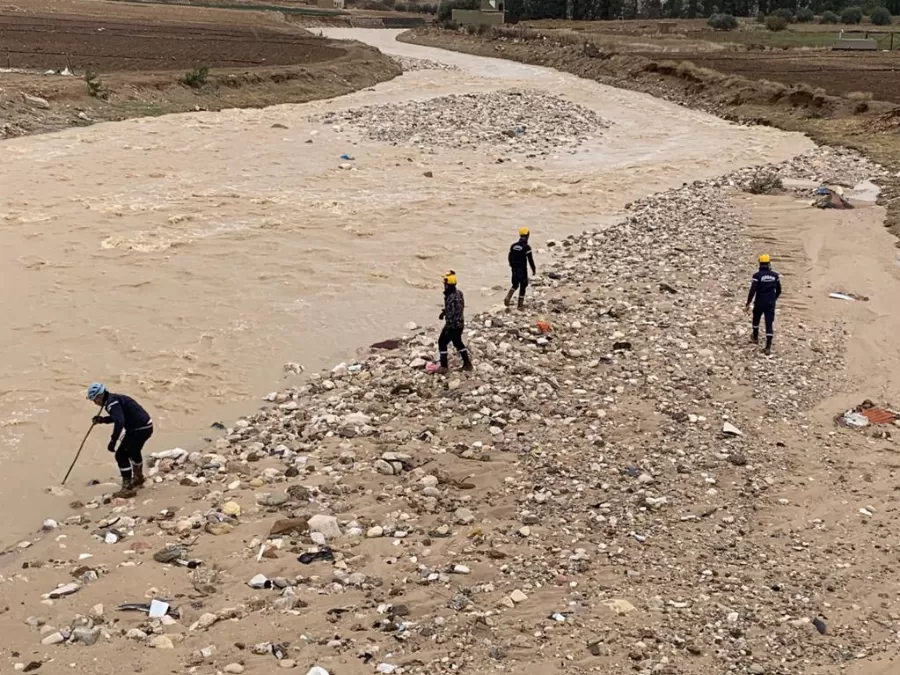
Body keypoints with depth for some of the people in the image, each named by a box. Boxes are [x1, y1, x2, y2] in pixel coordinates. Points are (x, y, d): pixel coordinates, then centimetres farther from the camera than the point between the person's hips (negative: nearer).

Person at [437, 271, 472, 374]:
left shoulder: (451, 298, -29)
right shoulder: (458, 292, 1)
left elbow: (452, 315, -27)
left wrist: (447, 328, -19)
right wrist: (444, 312, 21)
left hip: (453, 325, -9)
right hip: (460, 323, 9)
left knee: (442, 342, 6)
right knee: (458, 342, 23)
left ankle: (443, 366, 10)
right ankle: (467, 363, 27)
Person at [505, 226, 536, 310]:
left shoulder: (513, 246, 3)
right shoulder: (527, 247, -15)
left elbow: (510, 257, 10)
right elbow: (530, 259, -15)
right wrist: (533, 269, -4)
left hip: (515, 269, 5)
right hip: (522, 269, -5)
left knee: (515, 285, 18)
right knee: (523, 286, 9)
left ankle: (508, 297, -6)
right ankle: (520, 304, 12)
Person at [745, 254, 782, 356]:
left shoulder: (757, 275, -12)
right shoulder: (775, 275, 0)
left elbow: (752, 291, -15)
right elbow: (779, 290, 9)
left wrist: (748, 304, -10)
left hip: (759, 303, -2)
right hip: (771, 303, 2)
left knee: (756, 319, 25)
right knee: (769, 323, 0)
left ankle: (755, 337, 44)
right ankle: (768, 347, -8)